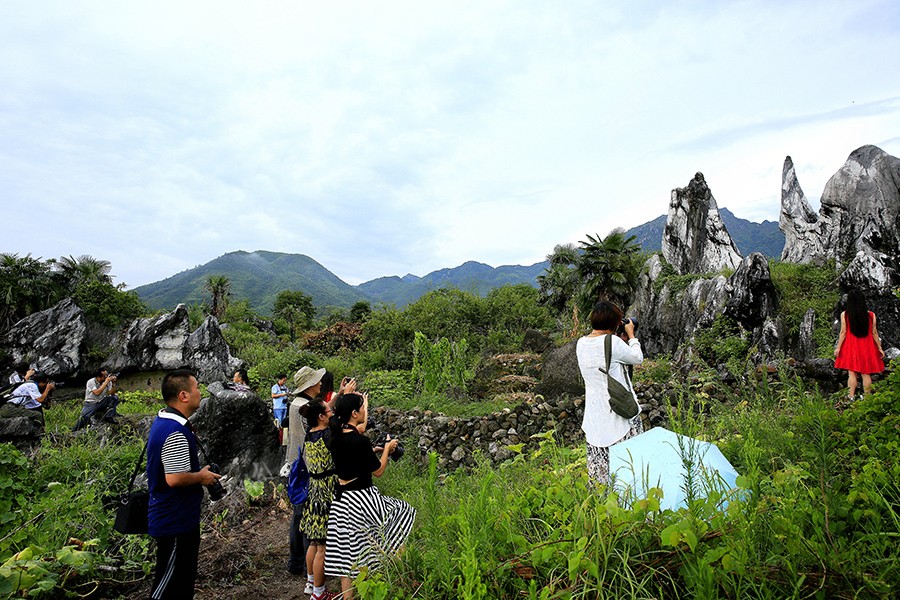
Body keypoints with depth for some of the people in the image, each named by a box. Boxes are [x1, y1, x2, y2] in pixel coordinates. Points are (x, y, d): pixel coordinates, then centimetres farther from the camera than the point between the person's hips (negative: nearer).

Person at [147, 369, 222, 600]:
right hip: (176, 520, -10)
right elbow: (175, 478, -30)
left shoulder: (163, 421, 7)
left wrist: (198, 471, 10)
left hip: (172, 517, 10)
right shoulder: (176, 432, -27)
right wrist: (202, 477, -13)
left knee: (184, 579, 22)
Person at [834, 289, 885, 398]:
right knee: (866, 374, 8)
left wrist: (838, 347, -2)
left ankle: (851, 397, -2)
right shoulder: (871, 315, -2)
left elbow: (843, 332, -7)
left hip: (851, 348, -2)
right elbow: (874, 333, 1)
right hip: (866, 348, 2)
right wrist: (880, 348, 10)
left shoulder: (844, 314, -7)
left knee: (852, 373, 1)